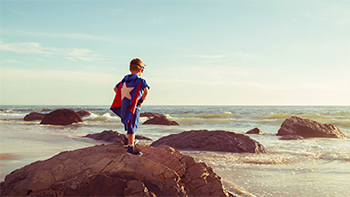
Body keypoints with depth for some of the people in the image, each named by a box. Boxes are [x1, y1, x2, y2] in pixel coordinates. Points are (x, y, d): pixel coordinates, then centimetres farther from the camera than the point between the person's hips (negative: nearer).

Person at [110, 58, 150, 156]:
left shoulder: (125, 80, 11)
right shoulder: (141, 81, -9)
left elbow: (116, 88, 19)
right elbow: (146, 91, -26)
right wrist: (141, 100, -11)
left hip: (124, 106, 7)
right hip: (133, 107, -7)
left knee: (129, 125, 22)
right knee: (132, 126, -4)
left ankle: (130, 141, 33)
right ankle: (130, 147, -2)